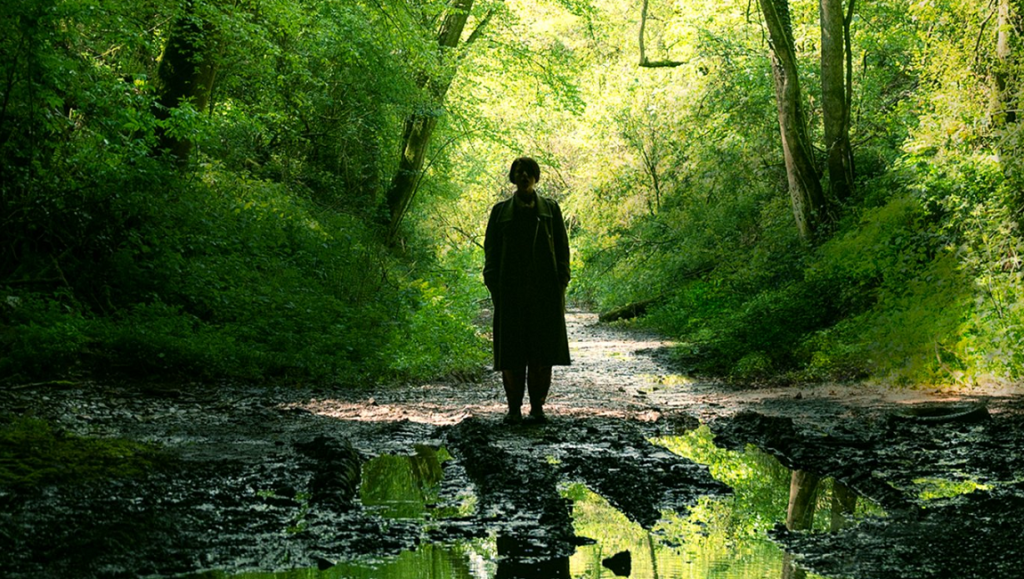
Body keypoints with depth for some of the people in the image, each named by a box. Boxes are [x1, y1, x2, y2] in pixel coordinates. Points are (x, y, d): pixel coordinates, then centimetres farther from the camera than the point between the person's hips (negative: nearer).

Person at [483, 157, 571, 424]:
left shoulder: (550, 209, 10)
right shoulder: (501, 211, 11)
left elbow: (562, 247, 9)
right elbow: (491, 250, 10)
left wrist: (561, 283, -1)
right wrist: (493, 286, 0)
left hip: (544, 291, 0)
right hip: (511, 290, 0)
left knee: (543, 350, -2)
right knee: (511, 351, -2)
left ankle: (537, 406, 5)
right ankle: (514, 407, 4)